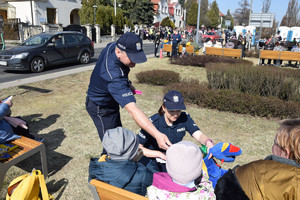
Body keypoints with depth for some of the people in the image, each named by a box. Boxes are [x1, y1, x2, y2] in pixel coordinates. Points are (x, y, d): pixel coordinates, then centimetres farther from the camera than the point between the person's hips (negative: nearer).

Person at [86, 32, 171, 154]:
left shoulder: (113, 46, -16)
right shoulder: (114, 77, -44)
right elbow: (132, 110, -50)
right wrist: (157, 135, -57)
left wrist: (126, 84, -5)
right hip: (101, 108, -9)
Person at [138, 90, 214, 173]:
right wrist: (160, 154, -24)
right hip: (152, 161, -4)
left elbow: (199, 135, -21)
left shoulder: (184, 118, -8)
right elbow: (138, 148, -16)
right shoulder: (153, 122, -19)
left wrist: (209, 143, -43)